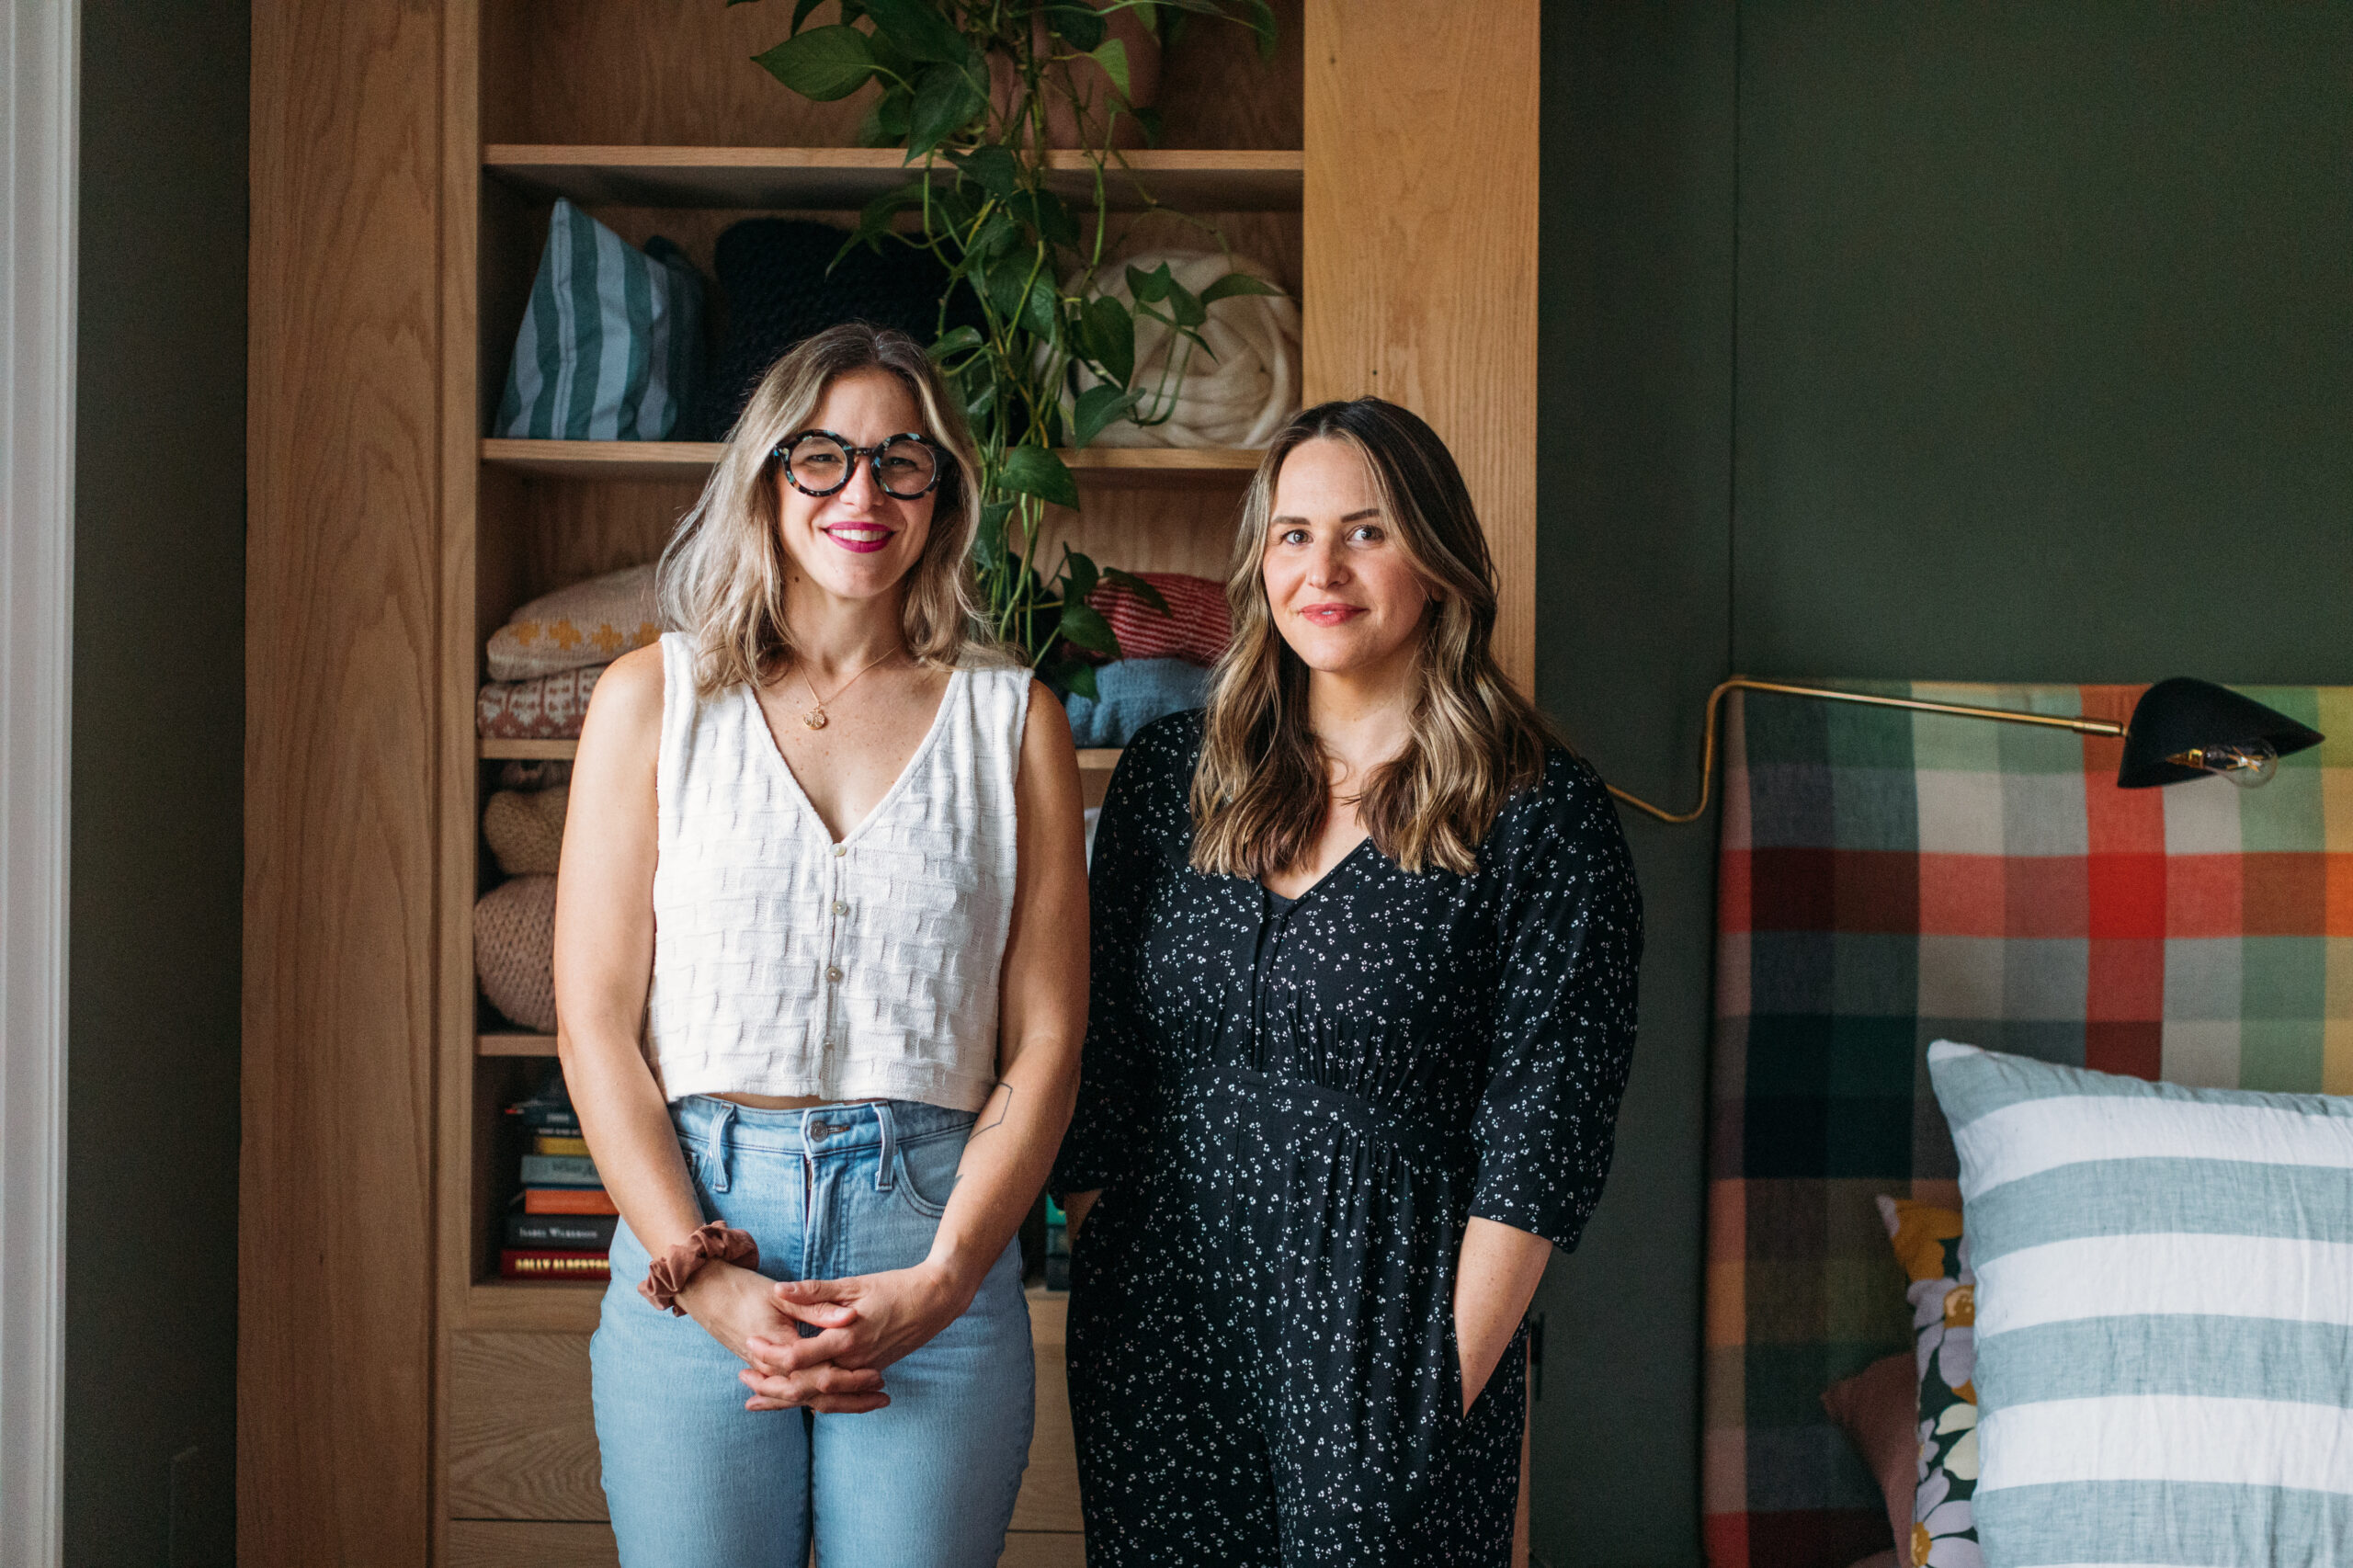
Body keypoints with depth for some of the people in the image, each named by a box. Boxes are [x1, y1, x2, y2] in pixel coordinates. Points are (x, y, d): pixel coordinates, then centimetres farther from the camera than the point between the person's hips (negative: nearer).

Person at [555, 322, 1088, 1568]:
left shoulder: (1011, 720, 7)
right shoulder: (653, 698, 6)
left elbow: (1045, 1040, 3)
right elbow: (594, 1016, 1)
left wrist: (939, 1282, -9)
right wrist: (702, 1274, -10)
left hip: (937, 1242, 0)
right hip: (695, 1230, 0)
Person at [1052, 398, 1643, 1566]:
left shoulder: (1542, 813, -5)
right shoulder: (1170, 771, 7)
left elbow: (1542, 1132, -8)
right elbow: (1096, 1061, 9)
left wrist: (1453, 1374, -12)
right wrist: (1093, 1281, 3)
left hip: (1386, 1336, -3)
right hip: (1159, 1324, 4)